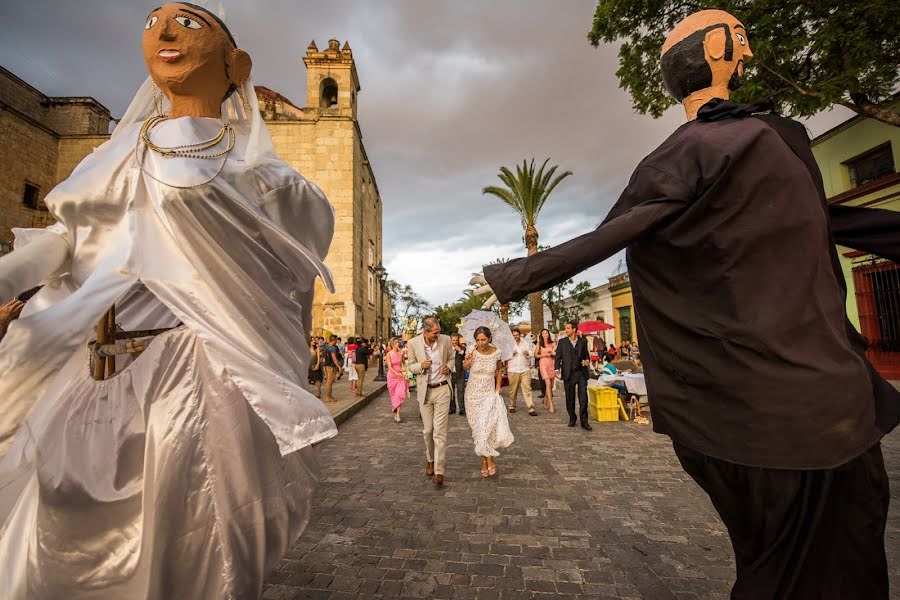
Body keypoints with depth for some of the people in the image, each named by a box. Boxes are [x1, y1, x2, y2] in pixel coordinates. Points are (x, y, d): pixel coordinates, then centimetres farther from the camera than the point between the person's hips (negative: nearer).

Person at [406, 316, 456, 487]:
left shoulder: (445, 340, -6)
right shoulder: (413, 343, -8)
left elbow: (451, 359, 10)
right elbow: (411, 367, 2)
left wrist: (448, 367, -12)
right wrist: (421, 366, -20)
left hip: (442, 389, -1)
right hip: (424, 391, 1)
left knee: (440, 431, -4)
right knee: (427, 430, 13)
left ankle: (439, 471, 2)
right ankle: (430, 460, 38)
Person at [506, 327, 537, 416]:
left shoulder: (526, 343, 12)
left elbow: (532, 352, 15)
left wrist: (528, 353, -6)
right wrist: (511, 353, -15)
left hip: (525, 369, 1)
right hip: (513, 370, -1)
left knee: (527, 388, -5)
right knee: (513, 389, 6)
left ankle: (531, 408, -6)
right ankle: (512, 406, 22)